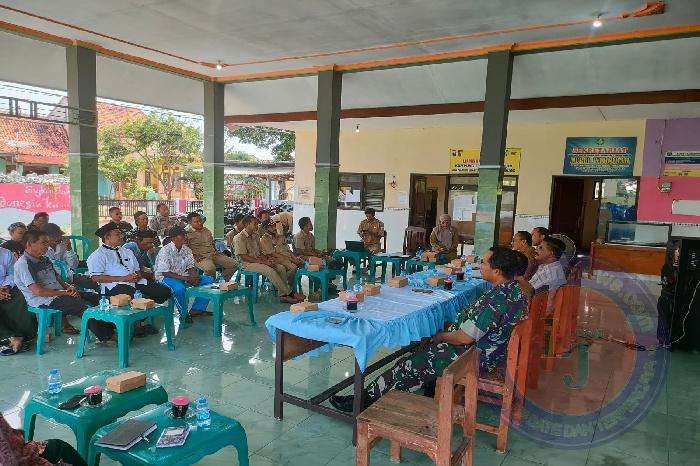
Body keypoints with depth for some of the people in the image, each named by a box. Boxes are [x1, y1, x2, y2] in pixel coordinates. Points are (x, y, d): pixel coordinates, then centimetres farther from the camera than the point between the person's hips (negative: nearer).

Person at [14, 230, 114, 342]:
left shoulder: (44, 259, 17)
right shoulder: (23, 264, -11)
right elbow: (37, 291, -20)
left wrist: (69, 287, 1)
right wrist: (64, 293, -15)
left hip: (59, 294, 9)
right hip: (45, 301, -9)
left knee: (96, 298, -4)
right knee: (86, 306, -25)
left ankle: (110, 329, -8)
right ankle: (105, 337, -17)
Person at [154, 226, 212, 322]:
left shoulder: (187, 250, 7)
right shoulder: (165, 251, -15)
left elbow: (190, 267, 8)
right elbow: (165, 272, -20)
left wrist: (195, 276, -15)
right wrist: (185, 278, -25)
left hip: (183, 276, 7)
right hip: (166, 277, -7)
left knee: (209, 280, -7)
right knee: (179, 288, -40)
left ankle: (197, 309, -8)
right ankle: (184, 314, -16)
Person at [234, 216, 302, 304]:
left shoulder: (255, 236, 17)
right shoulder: (239, 238, -9)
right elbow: (243, 257, -16)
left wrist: (267, 259, -2)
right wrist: (262, 262, -20)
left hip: (258, 260, 8)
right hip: (248, 264, -8)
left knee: (281, 268, -15)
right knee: (270, 270, -30)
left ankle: (282, 295, -18)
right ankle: (289, 293, -23)